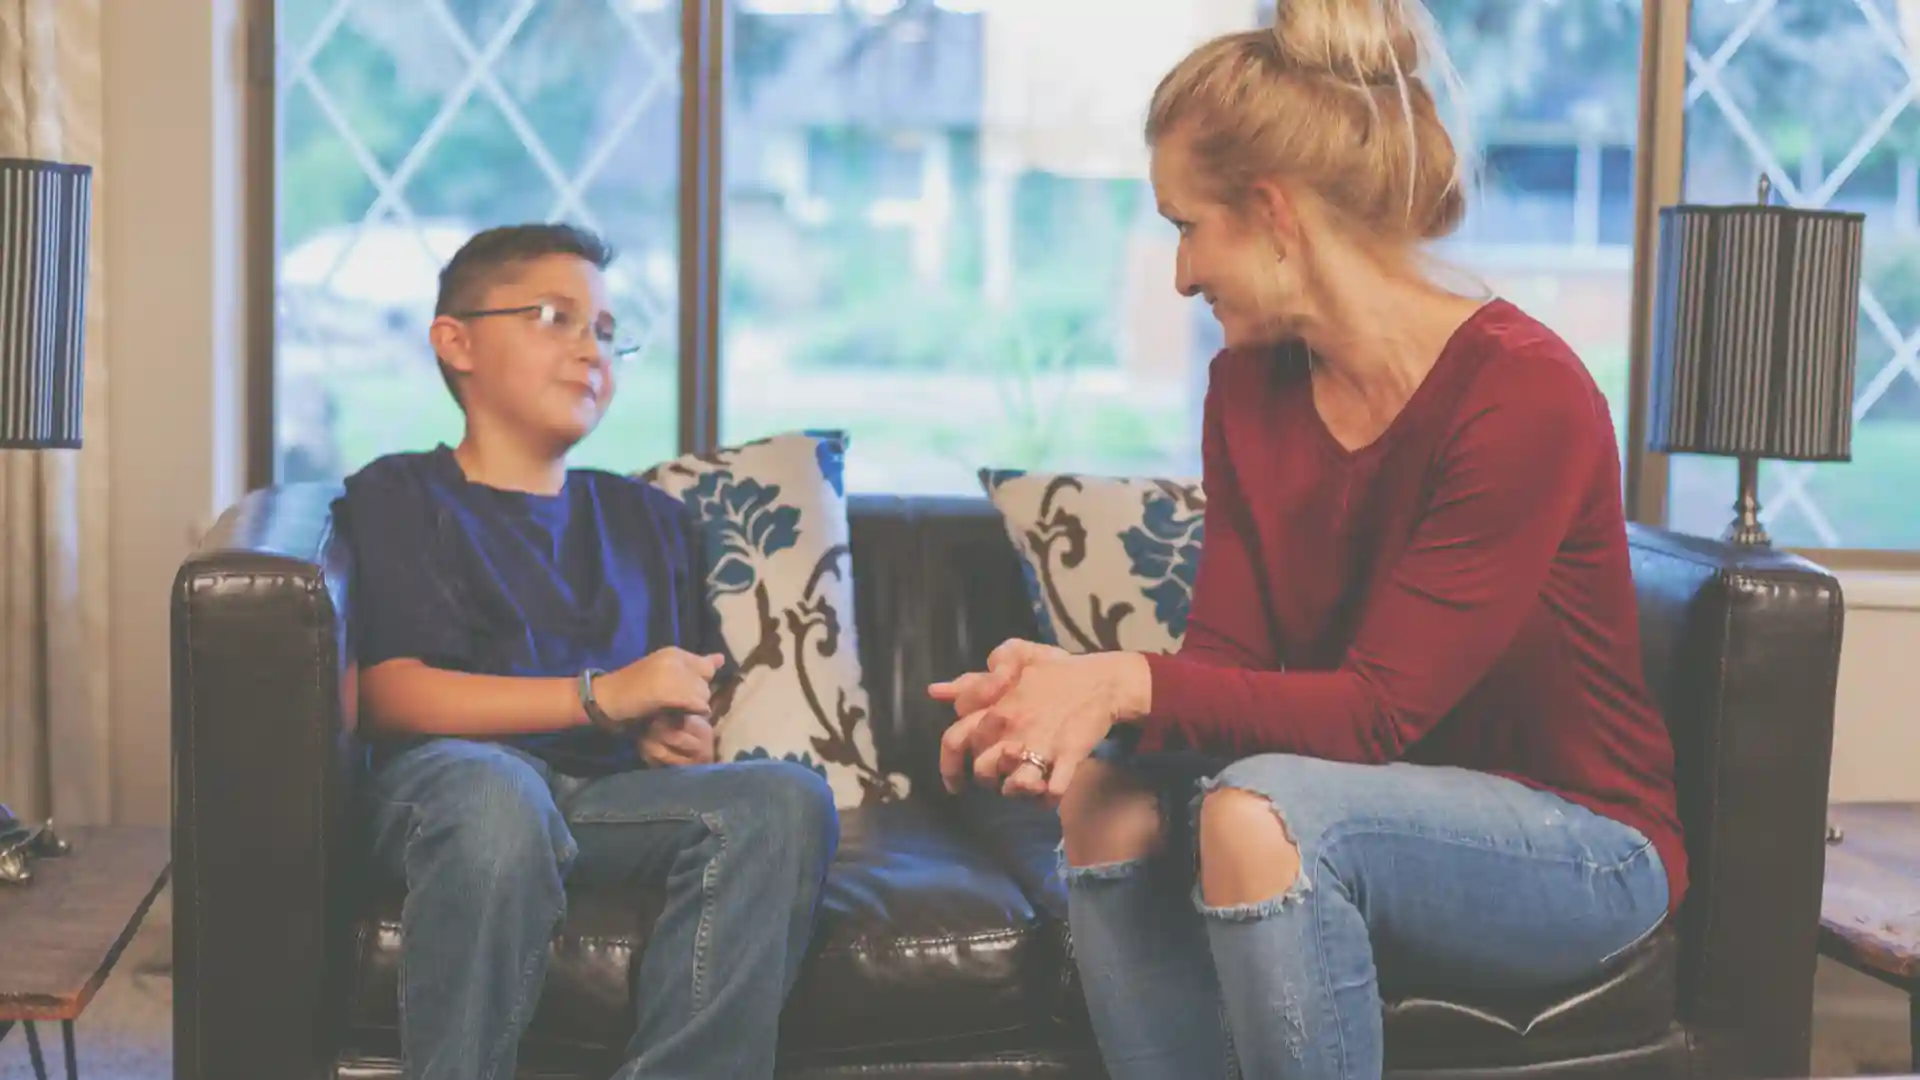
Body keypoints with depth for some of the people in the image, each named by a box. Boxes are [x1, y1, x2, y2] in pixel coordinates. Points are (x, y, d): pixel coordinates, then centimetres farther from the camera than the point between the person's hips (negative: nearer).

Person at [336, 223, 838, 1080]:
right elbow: (390, 697, -3)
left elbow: (691, 703, 27)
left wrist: (684, 737, 0)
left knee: (788, 797, -26)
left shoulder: (648, 518, 29)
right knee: (498, 795, -40)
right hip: (448, 777, -4)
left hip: (613, 793, 4)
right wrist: (603, 696, -10)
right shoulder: (399, 495, 12)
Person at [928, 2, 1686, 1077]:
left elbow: (1376, 708, -24)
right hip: (1396, 810, 7)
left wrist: (1132, 684, -34)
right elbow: (1227, 658, -5)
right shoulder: (1251, 386, 0)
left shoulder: (1524, 396, -22)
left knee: (1262, 814, -32)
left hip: (1578, 843, -6)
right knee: (1112, 784, -18)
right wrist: (1078, 685, -25)